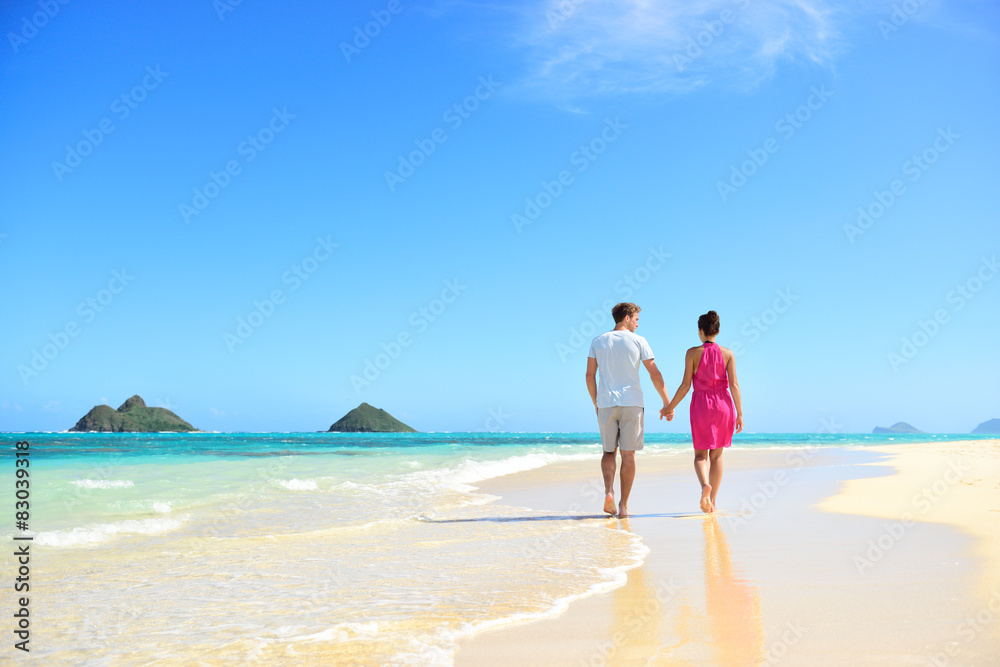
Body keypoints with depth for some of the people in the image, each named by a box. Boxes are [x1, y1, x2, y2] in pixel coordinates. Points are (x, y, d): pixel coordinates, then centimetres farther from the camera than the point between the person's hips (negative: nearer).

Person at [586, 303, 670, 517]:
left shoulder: (598, 342, 6)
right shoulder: (638, 341, -1)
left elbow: (590, 375, 5)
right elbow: (655, 374, -2)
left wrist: (596, 403, 16)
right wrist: (667, 403, 5)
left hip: (606, 403, 2)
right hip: (631, 403, -2)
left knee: (609, 451, 14)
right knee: (628, 454, 4)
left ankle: (609, 490, -11)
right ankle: (623, 505, 5)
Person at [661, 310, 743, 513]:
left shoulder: (693, 353, -3)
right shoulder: (728, 354, 0)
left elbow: (685, 384, -6)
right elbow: (734, 385, -6)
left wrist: (670, 407, 4)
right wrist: (739, 413, -1)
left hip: (701, 405, -2)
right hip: (723, 405, 2)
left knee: (700, 454, 6)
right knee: (717, 454, 13)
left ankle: (705, 484, -25)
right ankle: (712, 501, 14)